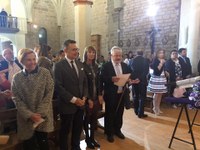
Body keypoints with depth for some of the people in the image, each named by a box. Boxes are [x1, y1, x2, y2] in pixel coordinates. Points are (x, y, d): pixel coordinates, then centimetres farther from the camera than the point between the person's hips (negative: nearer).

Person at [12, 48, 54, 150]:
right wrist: (29, 115, -12)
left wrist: (40, 113, -12)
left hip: (43, 116, -1)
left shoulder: (45, 73, -5)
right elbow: (16, 99, -2)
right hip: (26, 118, 1)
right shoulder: (17, 77, -1)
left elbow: (49, 93, -7)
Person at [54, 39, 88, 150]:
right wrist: (73, 99, -17)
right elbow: (58, 87, -17)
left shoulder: (80, 64, 8)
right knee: (65, 130, 14)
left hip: (80, 103, 6)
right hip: (67, 104, -5)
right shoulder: (59, 66, -11)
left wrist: (84, 97, -2)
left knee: (78, 128, 19)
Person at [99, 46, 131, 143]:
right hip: (110, 95, -5)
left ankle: (117, 130, 36)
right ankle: (109, 133, 26)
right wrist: (111, 79, -26)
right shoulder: (106, 66, -9)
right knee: (109, 114, 9)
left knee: (119, 113, 17)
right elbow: (101, 79, -13)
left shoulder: (125, 66, 7)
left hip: (122, 94, 5)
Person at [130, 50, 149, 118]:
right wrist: (140, 79, -14)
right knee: (142, 97, 4)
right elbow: (146, 71, -13)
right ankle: (140, 113, 6)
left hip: (134, 80, 3)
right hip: (142, 81, -3)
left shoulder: (132, 60, 1)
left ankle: (136, 111, 26)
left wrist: (133, 78, 1)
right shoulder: (145, 60, -6)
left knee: (135, 96, 16)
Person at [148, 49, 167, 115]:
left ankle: (158, 107, 20)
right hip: (156, 78, -7)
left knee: (160, 94, 9)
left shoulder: (164, 61, 11)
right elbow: (156, 70, -19)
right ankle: (155, 108, 11)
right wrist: (161, 63, -19)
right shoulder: (155, 61, -9)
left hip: (162, 78, 7)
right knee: (156, 94, -3)